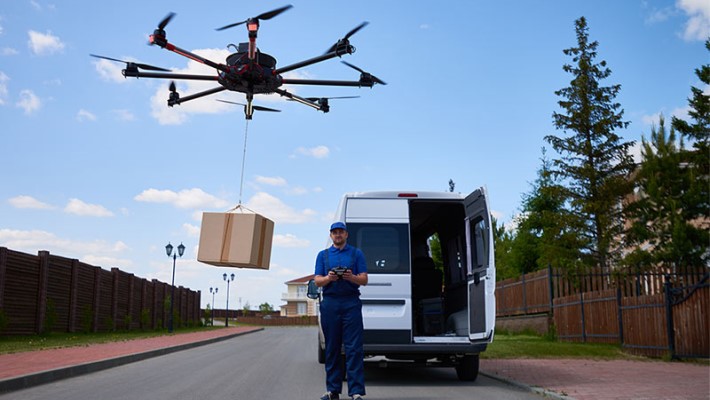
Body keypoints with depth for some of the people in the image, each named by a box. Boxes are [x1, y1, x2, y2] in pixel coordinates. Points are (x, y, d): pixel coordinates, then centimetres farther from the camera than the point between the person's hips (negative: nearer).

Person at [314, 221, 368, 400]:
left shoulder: (356, 253, 11)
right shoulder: (323, 255, 16)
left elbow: (364, 279, 5)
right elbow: (317, 281, 9)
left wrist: (351, 277, -16)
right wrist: (328, 278, -12)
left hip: (351, 303, -2)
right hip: (329, 303, 2)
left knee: (354, 348, -7)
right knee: (332, 348, 6)